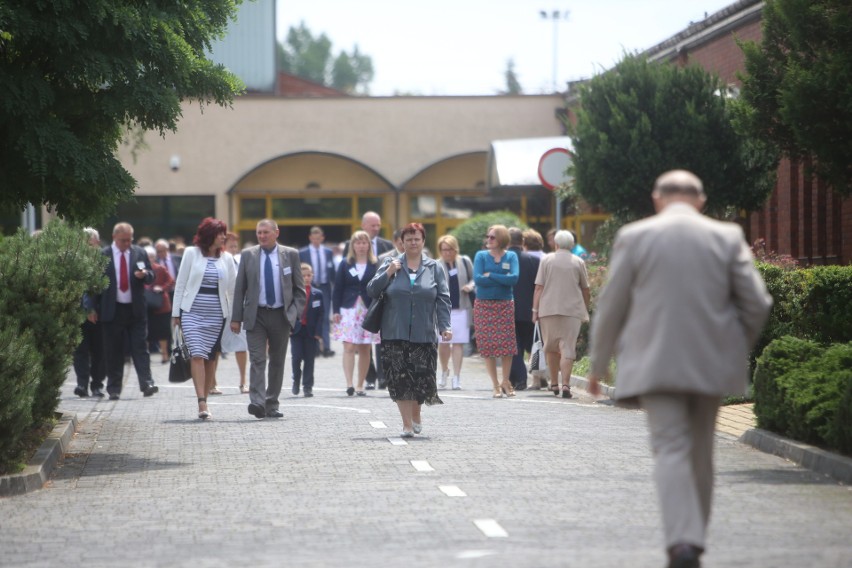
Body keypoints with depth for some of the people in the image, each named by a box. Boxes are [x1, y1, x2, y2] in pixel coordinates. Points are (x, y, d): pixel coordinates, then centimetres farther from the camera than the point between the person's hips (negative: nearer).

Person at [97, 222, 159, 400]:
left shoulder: (140, 253, 8)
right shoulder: (102, 255, 2)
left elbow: (151, 276, 11)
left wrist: (145, 274, -14)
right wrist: (96, 310, -1)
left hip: (136, 309, 1)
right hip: (112, 310, -1)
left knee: (140, 346, -4)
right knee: (113, 351, 2)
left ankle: (147, 383, -9)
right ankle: (114, 388, 8)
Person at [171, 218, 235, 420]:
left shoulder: (226, 258, 8)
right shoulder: (191, 253, 2)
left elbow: (233, 287, 11)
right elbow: (180, 284, 4)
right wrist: (176, 312, 1)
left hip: (216, 315, 3)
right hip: (192, 313, -3)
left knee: (211, 358, 5)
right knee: (197, 354, -15)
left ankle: (204, 399, 14)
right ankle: (202, 402, -20)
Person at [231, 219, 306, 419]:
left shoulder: (290, 254, 4)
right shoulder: (248, 255, 4)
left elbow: (299, 288, 8)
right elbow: (239, 288, 5)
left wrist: (296, 312, -5)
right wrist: (236, 318, -1)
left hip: (281, 315, 1)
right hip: (256, 315, -1)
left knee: (277, 361, 6)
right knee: (257, 359, -12)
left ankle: (272, 405, 14)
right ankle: (257, 403, -21)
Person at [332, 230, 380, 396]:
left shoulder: (375, 266, 5)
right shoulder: (345, 265, 7)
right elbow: (338, 289, 5)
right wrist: (336, 311, -2)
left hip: (369, 311, 0)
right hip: (349, 310, 0)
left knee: (364, 350, 4)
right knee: (349, 347, -11)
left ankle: (360, 385, 12)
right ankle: (349, 384, -18)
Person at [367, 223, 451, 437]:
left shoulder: (434, 268, 9)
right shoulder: (391, 264, 8)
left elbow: (443, 299, 5)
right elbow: (372, 290, 3)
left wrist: (445, 326, -5)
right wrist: (388, 273, -10)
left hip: (424, 334, 0)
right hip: (395, 334, 0)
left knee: (422, 377, -3)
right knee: (399, 379, -5)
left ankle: (416, 415, 23)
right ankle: (407, 424, 1)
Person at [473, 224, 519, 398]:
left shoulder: (511, 256, 4)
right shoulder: (481, 255, 4)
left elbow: (514, 278, -11)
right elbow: (477, 279, -10)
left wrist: (491, 276, -12)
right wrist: (503, 279, -9)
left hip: (505, 305, 0)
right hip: (484, 305, 0)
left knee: (507, 344, -4)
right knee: (488, 345, -3)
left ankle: (505, 381, 10)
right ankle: (495, 384, 5)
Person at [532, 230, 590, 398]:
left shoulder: (547, 260, 3)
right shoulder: (578, 262, 5)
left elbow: (539, 287, -1)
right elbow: (585, 290, 11)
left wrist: (535, 310, 1)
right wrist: (585, 311, 22)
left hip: (549, 309, 0)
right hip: (572, 310, 0)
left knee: (551, 348, 14)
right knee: (568, 348, -4)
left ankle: (554, 383, 18)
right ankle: (565, 384, -17)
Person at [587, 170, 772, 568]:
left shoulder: (634, 237, -1)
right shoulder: (728, 237, 2)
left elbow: (611, 307, 2)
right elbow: (757, 303, 1)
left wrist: (598, 364, 12)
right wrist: (738, 349, 18)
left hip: (655, 363, -2)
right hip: (711, 363, 2)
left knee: (671, 450, -7)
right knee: (701, 453, 16)